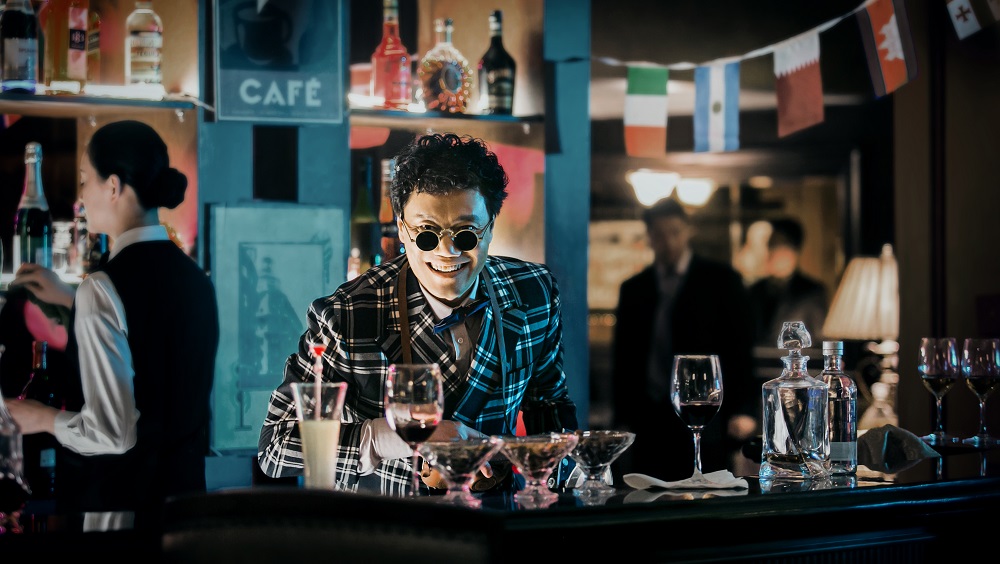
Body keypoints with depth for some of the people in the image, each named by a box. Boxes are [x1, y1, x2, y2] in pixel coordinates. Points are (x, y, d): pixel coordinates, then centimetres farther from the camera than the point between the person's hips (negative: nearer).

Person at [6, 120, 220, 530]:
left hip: (118, 500, -7)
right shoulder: (192, 276, 3)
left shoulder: (105, 287, -20)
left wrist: (44, 419, -4)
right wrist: (69, 299, 28)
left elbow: (111, 431, -23)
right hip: (184, 484, 7)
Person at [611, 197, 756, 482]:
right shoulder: (633, 289, 14)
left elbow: (741, 348, 3)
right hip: (650, 420, 2)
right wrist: (623, 419, 8)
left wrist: (743, 410, -6)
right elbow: (623, 357, 15)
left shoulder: (721, 280, 6)